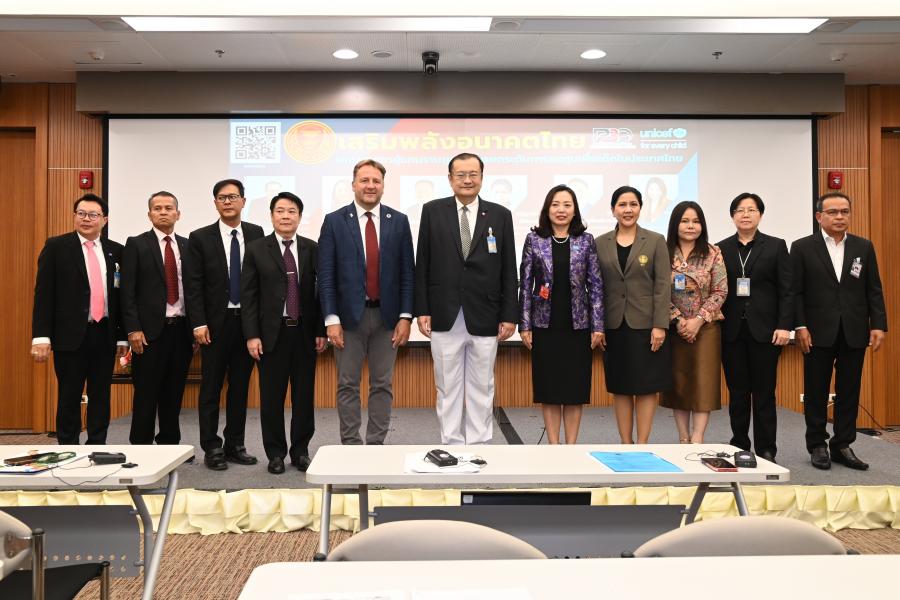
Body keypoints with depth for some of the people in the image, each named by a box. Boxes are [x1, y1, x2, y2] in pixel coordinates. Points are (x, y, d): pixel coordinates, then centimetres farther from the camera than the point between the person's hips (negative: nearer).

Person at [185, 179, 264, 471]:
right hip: (216, 323, -2)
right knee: (211, 387, 4)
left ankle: (235, 446, 21)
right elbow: (193, 285, -3)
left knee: (240, 386, 10)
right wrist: (198, 323, -10)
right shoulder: (201, 238, 0)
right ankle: (212, 448, 14)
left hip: (247, 321, 2)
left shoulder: (256, 234, 6)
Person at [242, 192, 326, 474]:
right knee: (272, 397, 4)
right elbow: (248, 295, -1)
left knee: (304, 395, 7)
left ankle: (300, 450, 20)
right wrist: (252, 335, -7)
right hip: (272, 333, -1)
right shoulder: (256, 249, 3)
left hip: (305, 332, 1)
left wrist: (321, 330, 0)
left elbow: (320, 291, 6)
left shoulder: (312, 249, 6)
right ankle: (276, 453, 18)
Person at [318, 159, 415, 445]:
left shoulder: (399, 221, 4)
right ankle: (351, 445, 18)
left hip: (387, 315, 2)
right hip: (349, 315, -1)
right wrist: (331, 319, -9)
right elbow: (326, 275, -3)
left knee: (383, 385, 8)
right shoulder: (334, 221, 0)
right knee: (348, 385, 6)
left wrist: (405, 316, -4)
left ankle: (376, 444, 19)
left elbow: (407, 273, 3)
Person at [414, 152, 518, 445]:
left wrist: (509, 315, -1)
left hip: (484, 318, 0)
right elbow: (422, 264, 2)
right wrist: (422, 310, -3)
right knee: (447, 389, 8)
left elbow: (508, 270, 3)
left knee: (481, 389, 9)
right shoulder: (432, 211, 3)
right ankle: (450, 445, 19)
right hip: (445, 317, 0)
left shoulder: (500, 215, 4)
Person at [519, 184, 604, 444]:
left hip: (578, 325, 1)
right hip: (544, 325, 0)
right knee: (548, 387, 4)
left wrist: (598, 325, -2)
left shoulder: (586, 240, 3)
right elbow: (525, 284, 2)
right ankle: (553, 446, 15)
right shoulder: (534, 239, 2)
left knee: (576, 386, 6)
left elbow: (596, 285, 3)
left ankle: (571, 446, 17)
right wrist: (524, 325, -3)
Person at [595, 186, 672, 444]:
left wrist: (660, 325, -11)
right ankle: (626, 444, 16)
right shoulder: (600, 243, 6)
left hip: (645, 325, -2)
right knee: (620, 387, 7)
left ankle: (642, 445, 11)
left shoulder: (656, 241, 1)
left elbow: (663, 285, -4)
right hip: (614, 326, 2)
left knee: (646, 386, 2)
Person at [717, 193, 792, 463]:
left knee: (764, 392, 3)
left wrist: (784, 326, -8)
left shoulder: (776, 246, 5)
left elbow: (786, 291, 0)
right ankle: (739, 447, 16)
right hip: (732, 330, 1)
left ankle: (766, 450, 12)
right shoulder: (721, 248, 8)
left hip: (765, 329, -1)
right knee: (737, 392, 7)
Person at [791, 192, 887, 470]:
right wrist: (800, 326, -11)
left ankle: (842, 445, 18)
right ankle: (817, 445, 16)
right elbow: (795, 291, -4)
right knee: (816, 391, 5)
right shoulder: (802, 247, 0)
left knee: (849, 391, 7)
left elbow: (874, 290, 7)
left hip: (854, 332, 3)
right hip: (819, 332, -3)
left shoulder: (864, 247, 9)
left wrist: (878, 325, -1)